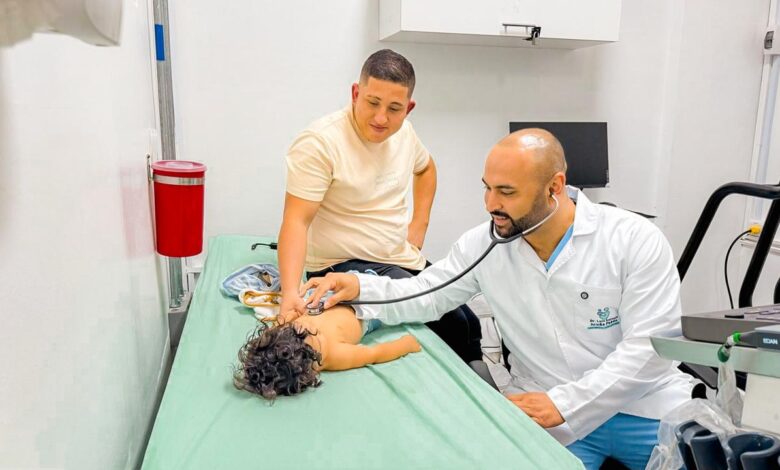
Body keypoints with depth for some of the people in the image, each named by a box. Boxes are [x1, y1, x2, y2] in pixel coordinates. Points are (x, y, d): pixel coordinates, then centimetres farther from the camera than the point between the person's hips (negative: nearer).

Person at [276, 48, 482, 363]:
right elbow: (296, 222, -25)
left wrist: (420, 224, 11)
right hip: (345, 267, -7)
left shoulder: (403, 131, 2)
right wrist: (290, 291, -38)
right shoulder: (319, 143, -20)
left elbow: (425, 168, 24)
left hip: (405, 261, 7)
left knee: (469, 326, 8)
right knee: (450, 323, -19)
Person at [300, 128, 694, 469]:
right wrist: (360, 287, -16)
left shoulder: (635, 240, -12)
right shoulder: (482, 244, -4)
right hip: (550, 415, 1)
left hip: (646, 405, 0)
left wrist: (563, 402, -21)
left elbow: (649, 345, -14)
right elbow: (425, 294, 4)